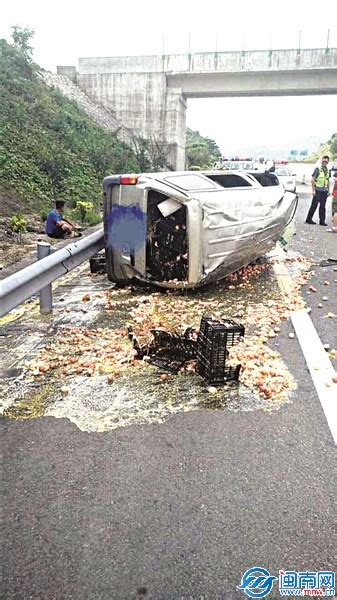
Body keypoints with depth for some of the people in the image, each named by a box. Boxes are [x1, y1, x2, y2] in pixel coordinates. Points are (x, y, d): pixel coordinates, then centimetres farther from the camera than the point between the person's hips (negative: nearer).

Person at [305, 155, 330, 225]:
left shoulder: (327, 171, 12)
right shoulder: (317, 169, -5)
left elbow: (328, 181, 19)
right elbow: (312, 180, -7)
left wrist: (328, 190, 12)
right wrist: (313, 190, -13)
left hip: (325, 191, 5)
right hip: (318, 190, -5)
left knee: (322, 206, 7)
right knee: (314, 205, -3)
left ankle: (322, 221, 12)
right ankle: (308, 219, 5)